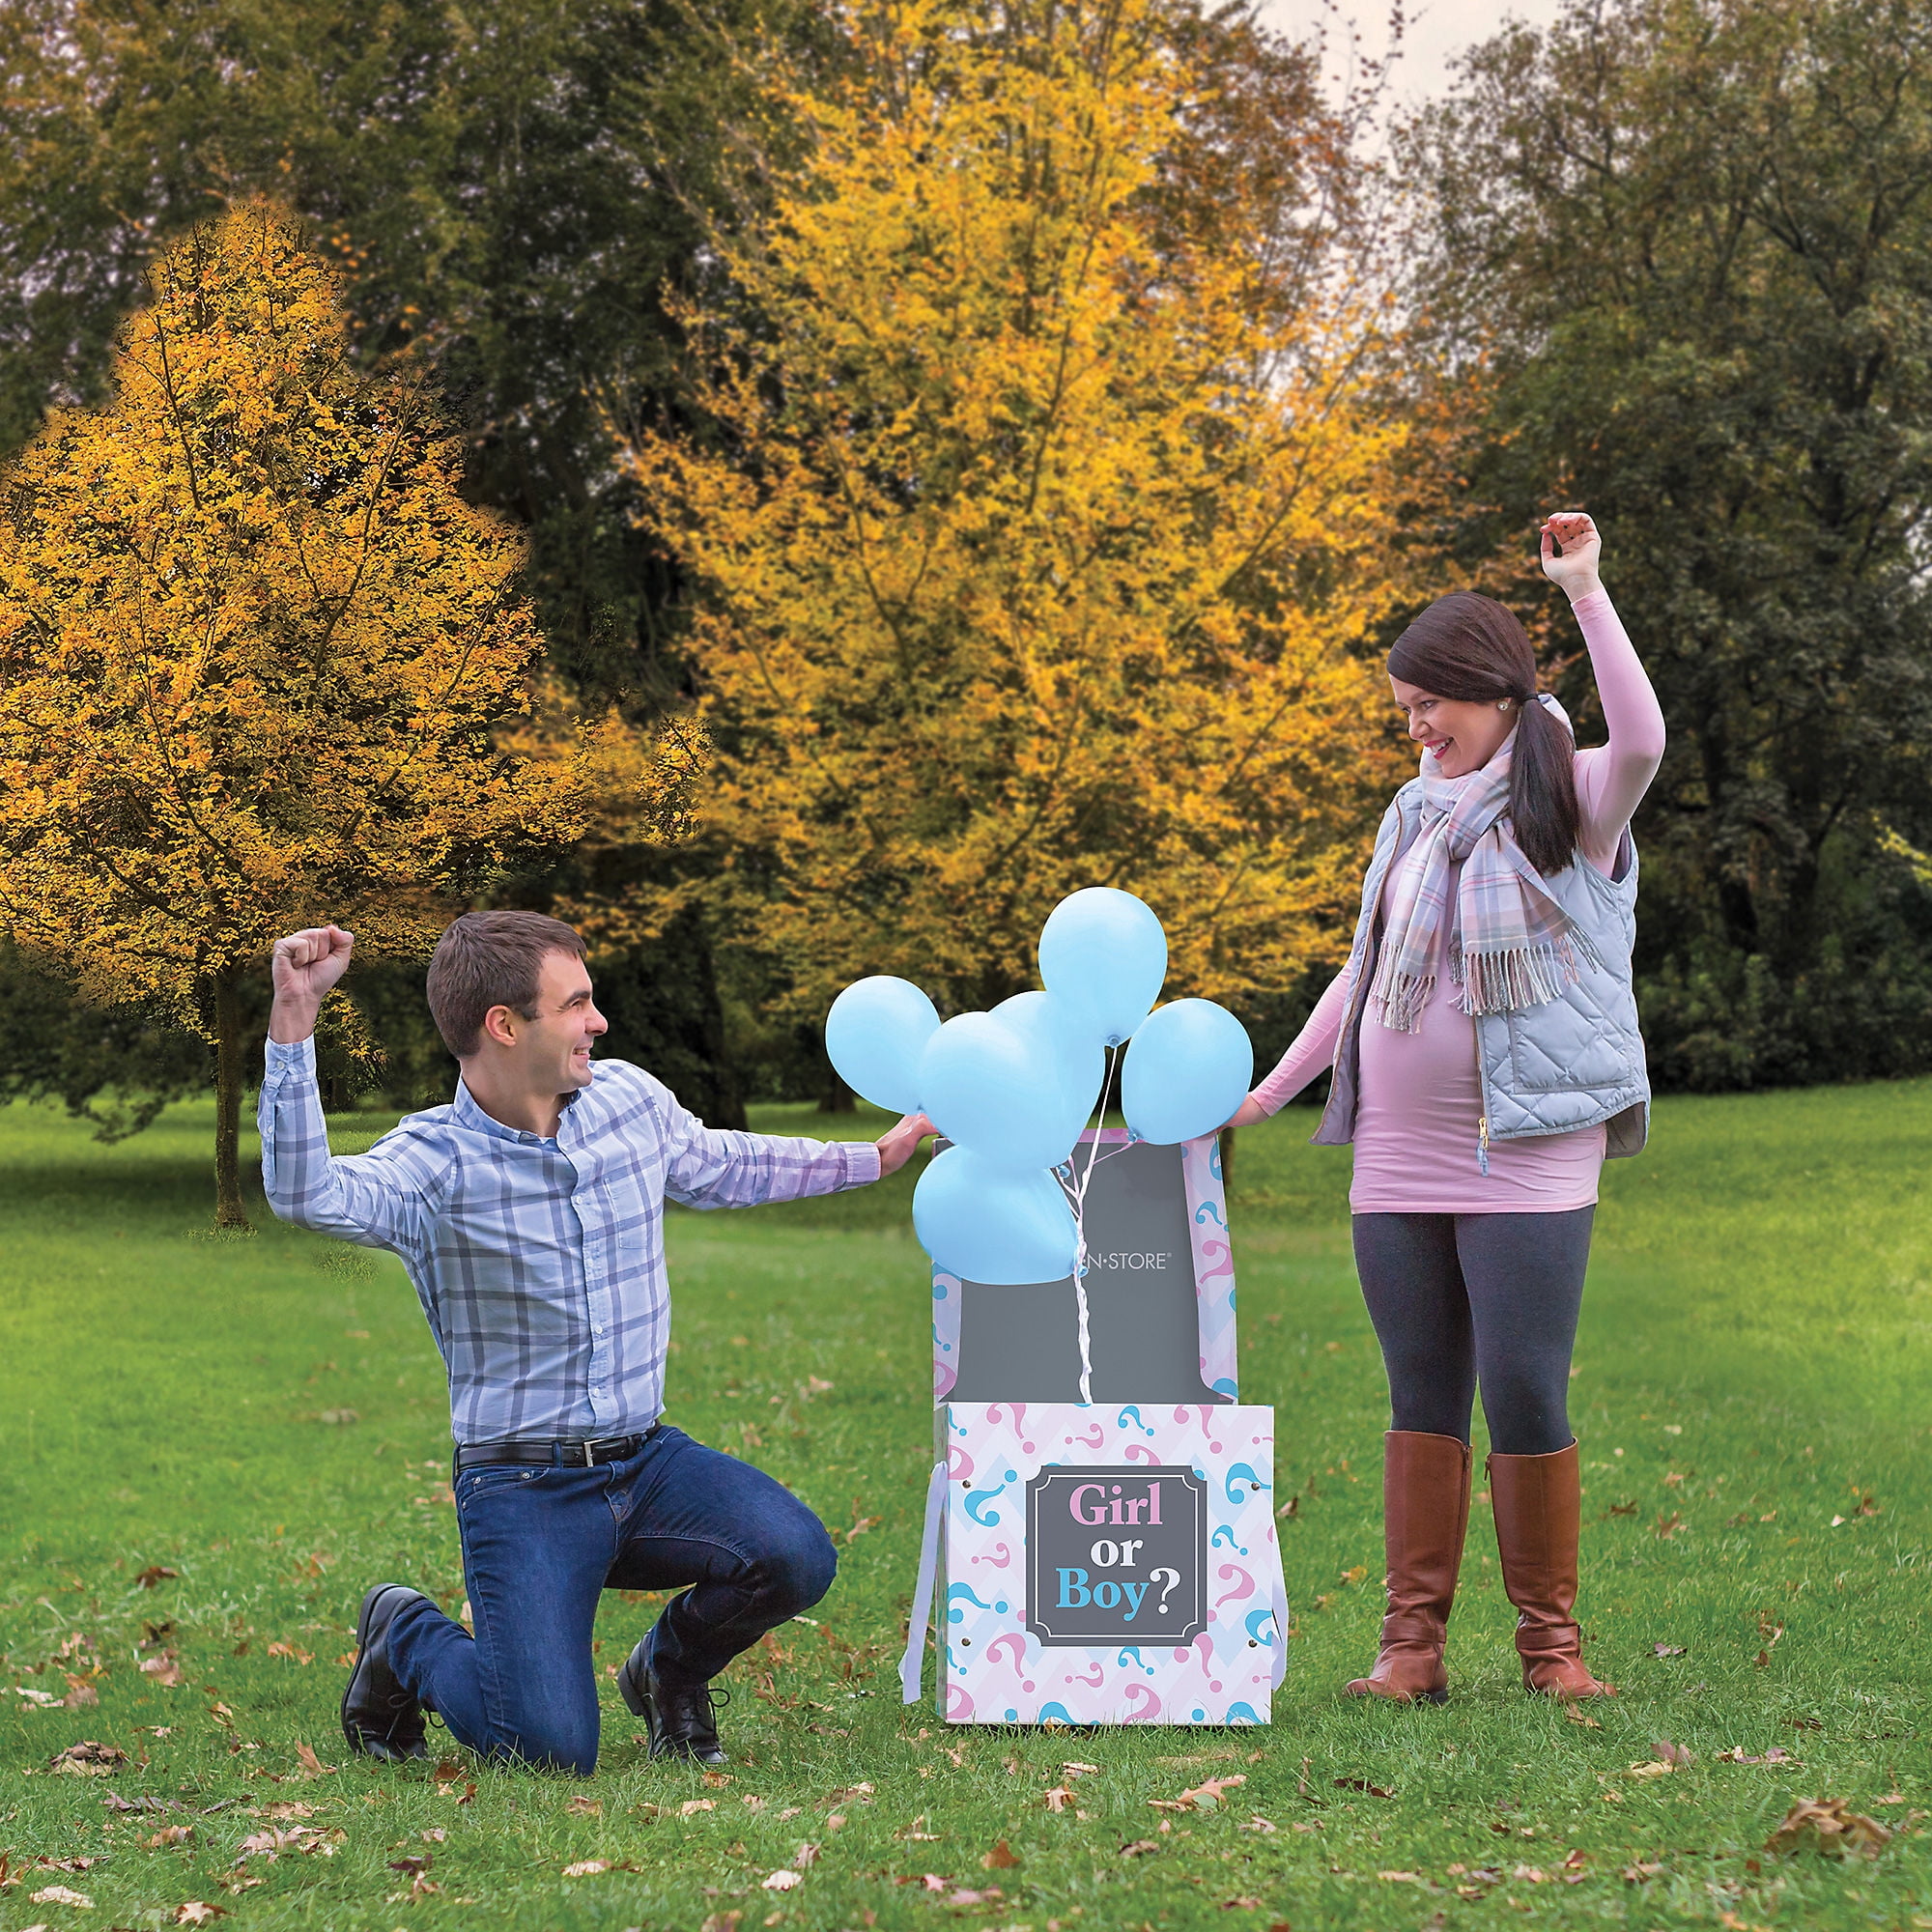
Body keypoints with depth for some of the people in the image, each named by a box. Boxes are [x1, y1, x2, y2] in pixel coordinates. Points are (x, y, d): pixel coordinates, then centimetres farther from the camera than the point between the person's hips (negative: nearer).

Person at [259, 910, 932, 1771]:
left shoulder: (630, 1099, 4)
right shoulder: (435, 1160, -13)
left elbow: (722, 1166, 26)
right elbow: (306, 1194, -33)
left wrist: (875, 1157, 33)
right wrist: (294, 1018, -40)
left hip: (648, 1459, 5)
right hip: (522, 1487, -5)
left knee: (793, 1558, -23)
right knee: (553, 1748, -18)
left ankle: (670, 1668, 11)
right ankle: (404, 1639, 16)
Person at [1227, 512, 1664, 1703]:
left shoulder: (1568, 805, -2)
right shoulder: (1416, 816, 16)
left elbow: (1644, 740, -25)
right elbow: (1364, 973, 22)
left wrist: (1585, 590, -24)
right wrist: (1270, 1092, 19)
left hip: (1528, 1159, -6)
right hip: (1398, 1159, 6)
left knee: (1525, 1397, -6)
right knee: (1424, 1398, 7)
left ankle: (1551, 1638, 8)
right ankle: (1414, 1640, 10)